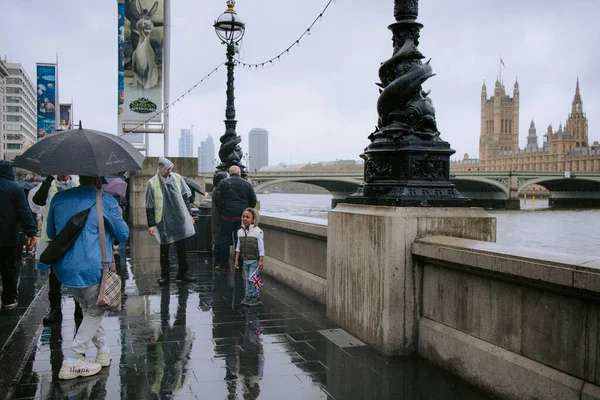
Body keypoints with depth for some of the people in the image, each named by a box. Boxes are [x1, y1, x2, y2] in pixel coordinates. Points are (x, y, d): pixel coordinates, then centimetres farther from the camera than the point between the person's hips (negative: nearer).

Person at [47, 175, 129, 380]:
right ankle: (72, 362, 8)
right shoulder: (106, 201, -6)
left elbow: (51, 233, 20)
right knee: (95, 311, 13)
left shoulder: (58, 198, 8)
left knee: (88, 308, 24)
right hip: (92, 269, -5)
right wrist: (117, 217, 21)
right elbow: (123, 235, 3)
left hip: (64, 268, 6)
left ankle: (103, 351, 29)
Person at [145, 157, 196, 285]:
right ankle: (164, 275, 19)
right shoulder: (152, 183, -7)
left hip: (179, 219, 3)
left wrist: (189, 214, 9)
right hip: (163, 221, -3)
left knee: (181, 247, 10)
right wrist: (151, 224, -8)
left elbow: (185, 197, 10)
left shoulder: (177, 178, 2)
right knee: (164, 249, 8)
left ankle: (183, 272, 23)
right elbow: (149, 206, -5)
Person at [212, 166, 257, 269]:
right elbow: (253, 200, 5)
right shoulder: (247, 184, 4)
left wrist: (221, 210, 5)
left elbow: (216, 198, -6)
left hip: (227, 215, -1)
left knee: (225, 239, 7)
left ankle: (224, 263, 11)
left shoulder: (224, 183, 0)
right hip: (242, 217, 1)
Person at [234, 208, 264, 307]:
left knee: (252, 279, -6)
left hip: (254, 260, -6)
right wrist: (236, 260, 8)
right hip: (245, 260, 6)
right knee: (247, 279, 11)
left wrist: (260, 261, -13)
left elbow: (261, 248, -11)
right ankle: (248, 296, 20)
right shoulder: (240, 231, 3)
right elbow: (238, 247, 10)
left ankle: (255, 298, 5)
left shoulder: (257, 231, -13)